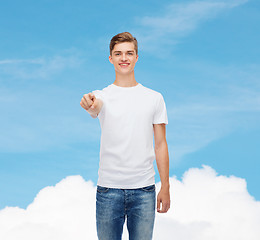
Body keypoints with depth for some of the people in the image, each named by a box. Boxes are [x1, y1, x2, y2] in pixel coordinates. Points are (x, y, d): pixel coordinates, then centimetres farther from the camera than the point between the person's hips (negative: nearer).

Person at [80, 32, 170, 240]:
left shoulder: (154, 98, 6)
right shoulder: (102, 96, 2)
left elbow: (160, 145, 7)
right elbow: (96, 106, -23)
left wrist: (165, 187, 3)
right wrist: (90, 104, -49)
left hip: (144, 190, 1)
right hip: (108, 190, 0)